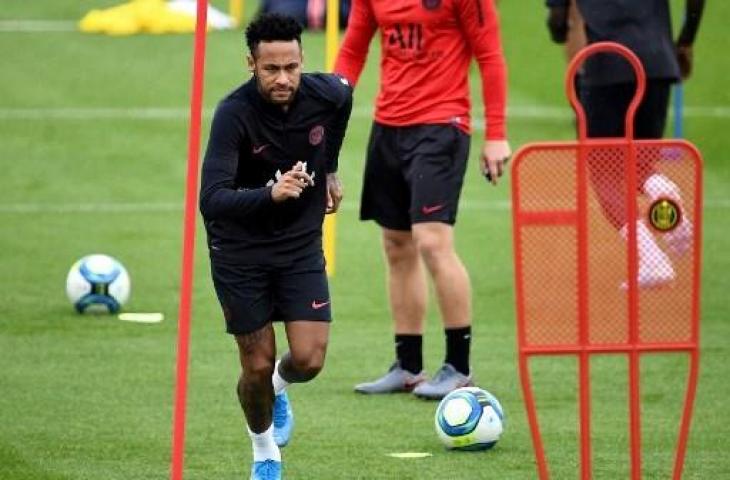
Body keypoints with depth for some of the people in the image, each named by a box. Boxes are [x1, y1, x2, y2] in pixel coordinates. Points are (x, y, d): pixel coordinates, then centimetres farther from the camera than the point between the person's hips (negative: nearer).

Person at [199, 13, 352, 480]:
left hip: (302, 245, 3)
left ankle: (279, 387, 31)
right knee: (257, 366, 1)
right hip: (240, 251, -3)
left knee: (309, 359, -7)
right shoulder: (234, 113, -27)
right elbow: (212, 200, -35)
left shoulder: (326, 94, -14)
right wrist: (270, 193, -52)